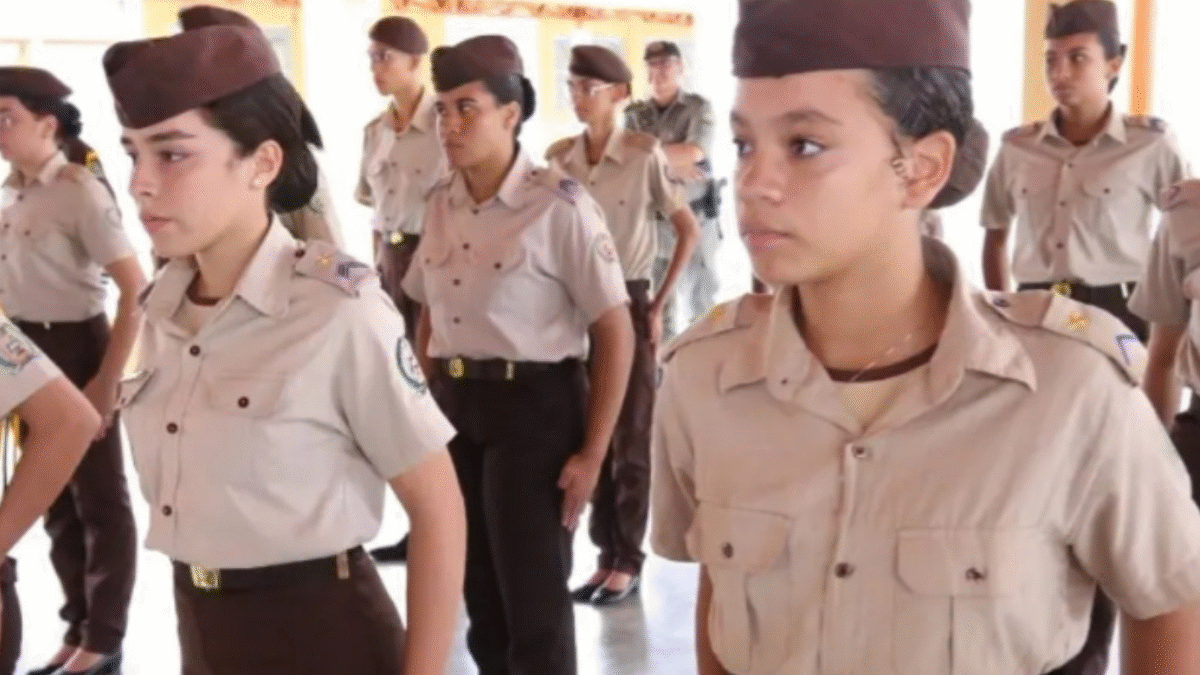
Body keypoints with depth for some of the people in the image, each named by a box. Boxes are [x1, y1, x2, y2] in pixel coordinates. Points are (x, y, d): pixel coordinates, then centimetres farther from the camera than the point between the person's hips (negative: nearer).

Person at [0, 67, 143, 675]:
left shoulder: (80, 192, -16)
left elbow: (136, 291, -19)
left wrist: (107, 380, -20)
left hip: (74, 349, -8)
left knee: (99, 499, 7)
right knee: (54, 498, 17)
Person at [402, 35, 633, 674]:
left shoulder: (559, 205, -13)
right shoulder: (442, 204, 5)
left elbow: (614, 332, -12)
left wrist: (592, 453, -13)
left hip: (535, 407, -6)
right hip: (456, 407, 6)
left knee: (533, 603, 2)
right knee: (480, 595, 16)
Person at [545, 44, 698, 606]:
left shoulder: (645, 155, -9)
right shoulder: (558, 158, 3)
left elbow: (688, 230, -4)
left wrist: (658, 305, -7)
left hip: (628, 303, -4)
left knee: (629, 438, 3)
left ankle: (628, 560, 14)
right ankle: (606, 554, 21)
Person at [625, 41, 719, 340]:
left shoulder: (699, 108, -2)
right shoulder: (635, 114, 6)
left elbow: (694, 152, -17)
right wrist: (671, 164, -18)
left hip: (696, 218, -3)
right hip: (651, 220, 3)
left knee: (701, 300, 7)